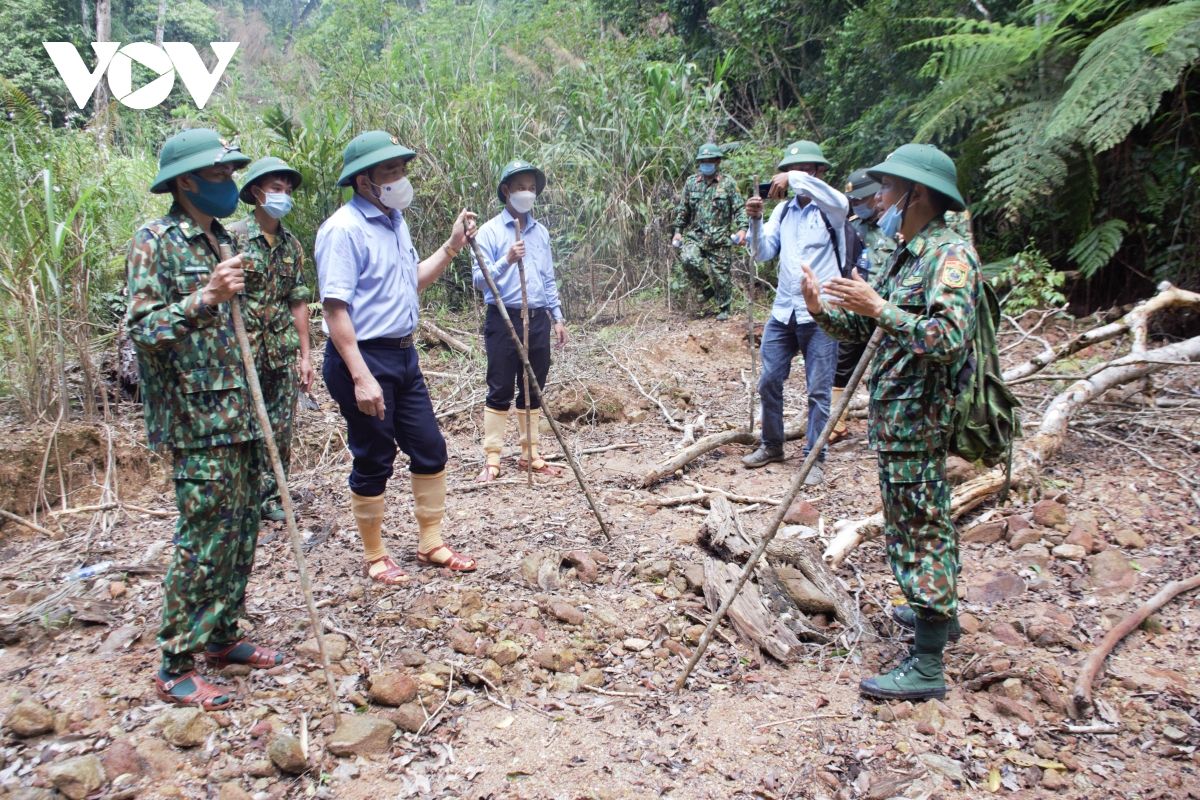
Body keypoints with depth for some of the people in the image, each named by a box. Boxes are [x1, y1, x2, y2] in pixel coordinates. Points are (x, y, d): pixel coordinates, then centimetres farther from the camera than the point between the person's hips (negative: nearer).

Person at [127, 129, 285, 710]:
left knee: (240, 533, 12)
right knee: (202, 542, -4)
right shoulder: (155, 242, -9)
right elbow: (141, 329, -15)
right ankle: (176, 668, 7)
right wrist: (204, 298, -28)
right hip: (197, 421, -8)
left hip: (239, 415, 8)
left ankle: (222, 637, 26)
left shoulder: (220, 240, 15)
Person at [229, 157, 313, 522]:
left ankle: (270, 496, 21)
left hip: (283, 352, 5)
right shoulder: (233, 237, -6)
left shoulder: (291, 244, 10)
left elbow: (298, 301, 12)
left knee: (281, 428, 9)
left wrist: (304, 354, 9)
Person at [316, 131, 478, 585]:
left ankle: (430, 544, 28)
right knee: (374, 462, 3)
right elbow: (335, 309, -21)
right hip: (363, 358, -9)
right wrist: (361, 377, -26)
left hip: (403, 355, 9)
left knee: (430, 450, 13)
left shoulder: (395, 221, 11)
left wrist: (452, 247, 11)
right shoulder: (344, 229, -17)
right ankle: (375, 557, 21)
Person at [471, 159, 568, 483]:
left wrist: (557, 318, 13)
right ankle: (492, 459, 3)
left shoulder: (541, 232, 13)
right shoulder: (490, 231, -3)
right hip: (504, 319, -5)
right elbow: (479, 279, -10)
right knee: (500, 390, -3)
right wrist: (506, 261, -25)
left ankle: (529, 454, 18)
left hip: (537, 319, 5)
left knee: (533, 389, 9)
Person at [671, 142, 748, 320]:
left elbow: (739, 209, 0)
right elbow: (682, 209, 15)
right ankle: (706, 288, 3)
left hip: (720, 239, -2)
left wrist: (742, 228, -14)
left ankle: (724, 308, 22)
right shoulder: (691, 182, 9)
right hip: (695, 235, 2)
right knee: (688, 260, -24)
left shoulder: (728, 183, 1)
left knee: (721, 274, 1)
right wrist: (678, 230, 10)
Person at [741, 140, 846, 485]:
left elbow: (841, 204, -29)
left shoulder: (828, 209, -4)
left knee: (818, 390, 1)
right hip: (783, 311, 5)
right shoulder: (783, 210, 10)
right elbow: (764, 253, 4)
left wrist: (798, 180, -30)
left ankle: (815, 458, 10)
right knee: (769, 381, 10)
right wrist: (756, 220, -12)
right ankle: (771, 445, 28)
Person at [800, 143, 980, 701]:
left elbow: (950, 338, -28)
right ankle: (938, 613, 39)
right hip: (894, 419, 10)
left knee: (919, 534, -5)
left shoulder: (950, 254, -15)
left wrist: (879, 307, -29)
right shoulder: (907, 254, 14)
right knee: (922, 525, 22)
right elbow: (861, 329, 14)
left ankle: (927, 665, 2)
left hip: (918, 421, -10)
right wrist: (823, 309, -4)